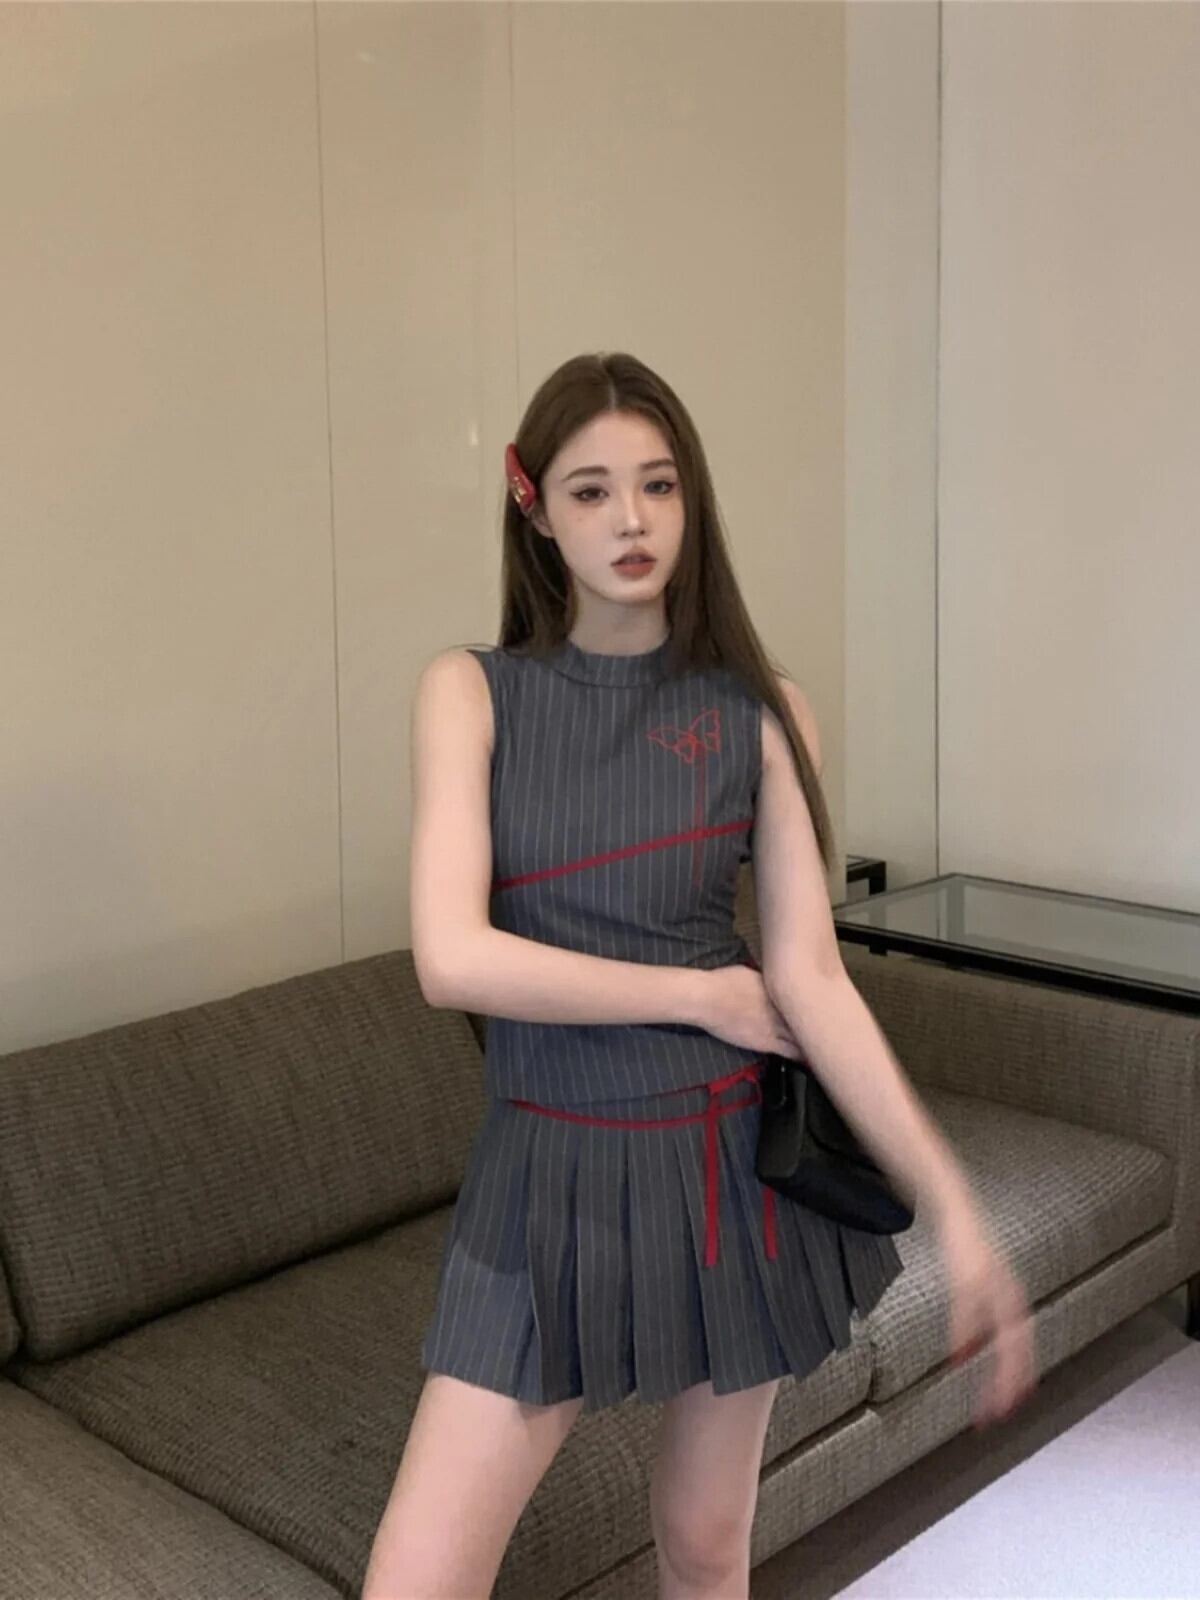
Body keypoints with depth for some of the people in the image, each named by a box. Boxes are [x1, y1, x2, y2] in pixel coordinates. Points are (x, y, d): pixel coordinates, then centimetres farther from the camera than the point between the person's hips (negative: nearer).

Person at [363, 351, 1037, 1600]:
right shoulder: (469, 693, -5)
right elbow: (452, 959, -15)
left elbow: (812, 979, -4)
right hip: (552, 1175, -1)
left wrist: (955, 1210, -11)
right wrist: (698, 994, -11)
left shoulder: (761, 712, -2)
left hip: (731, 1159, 1)